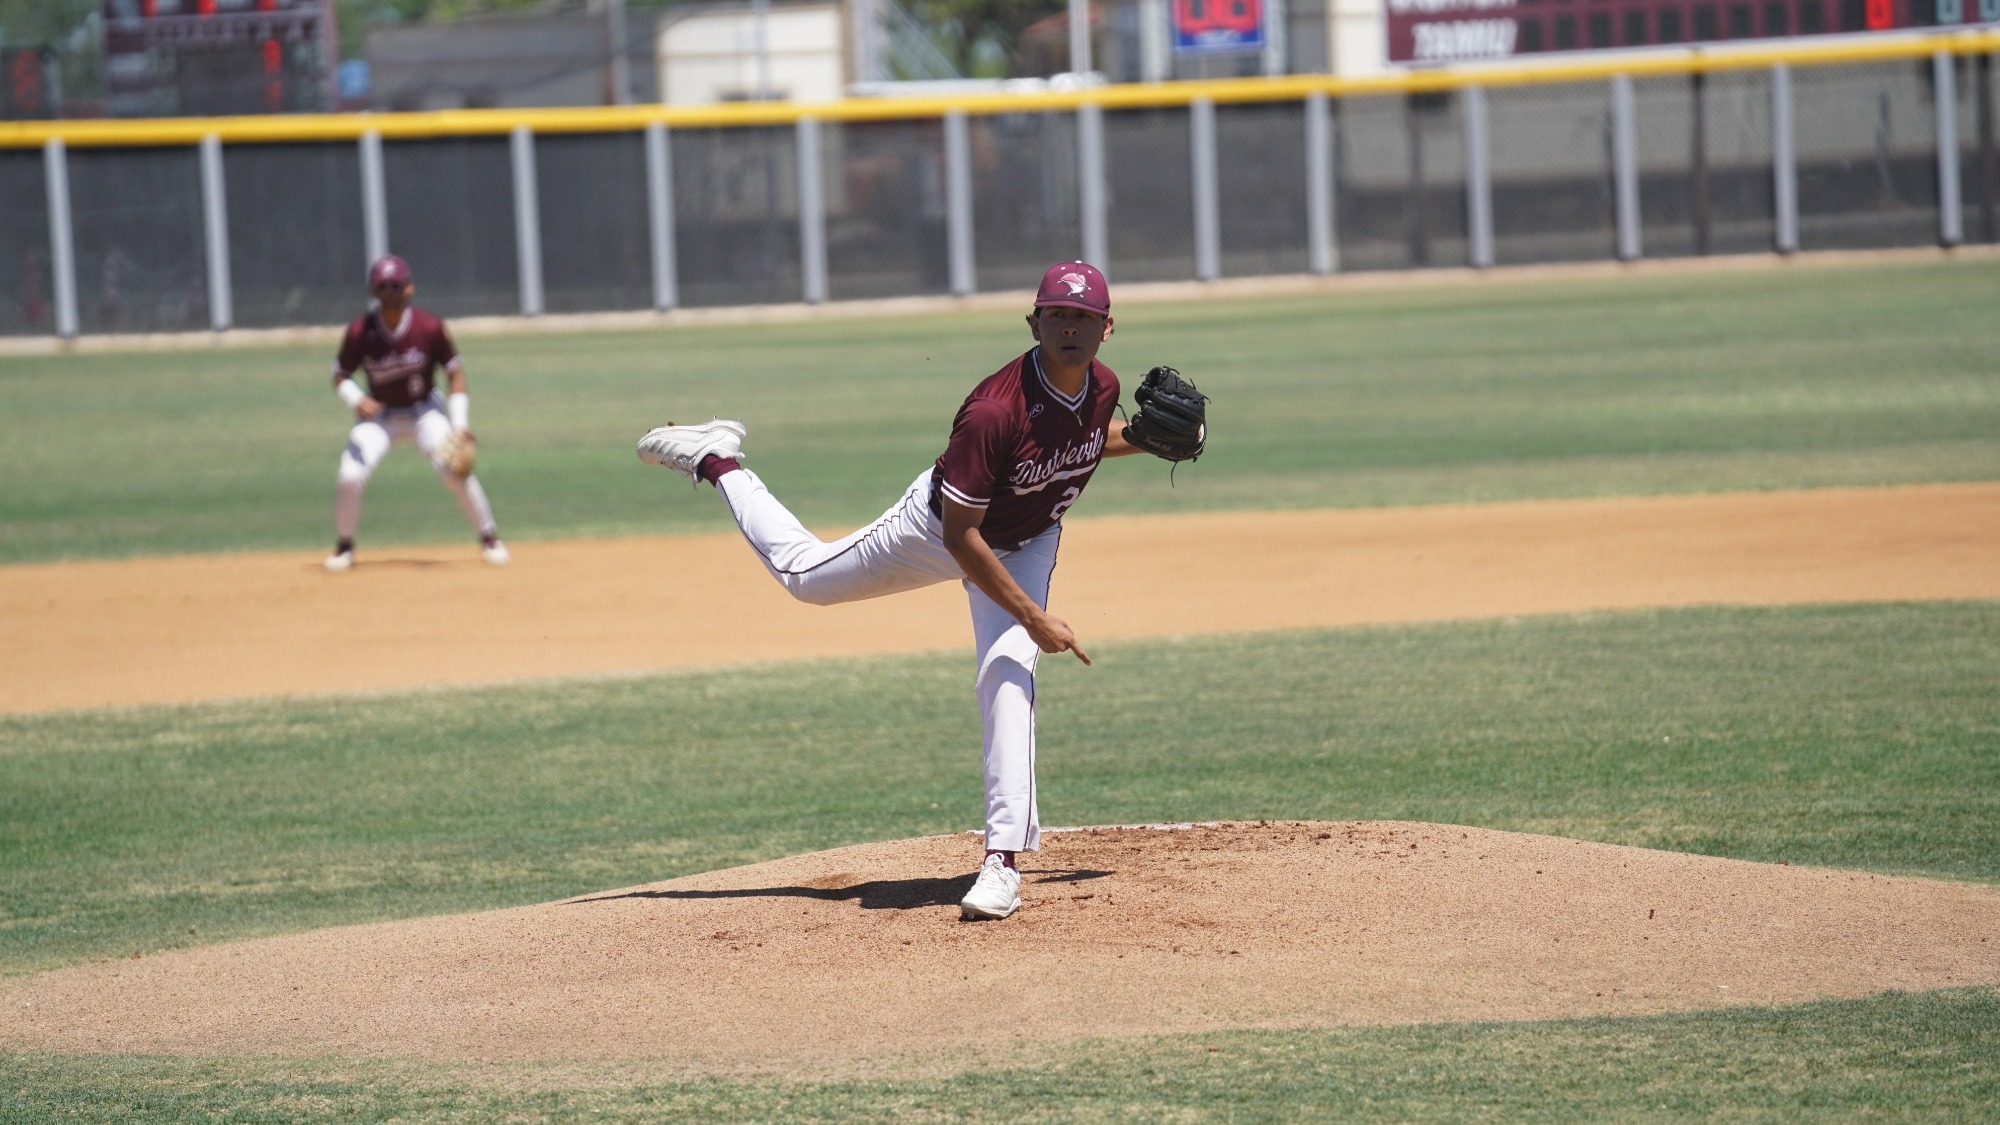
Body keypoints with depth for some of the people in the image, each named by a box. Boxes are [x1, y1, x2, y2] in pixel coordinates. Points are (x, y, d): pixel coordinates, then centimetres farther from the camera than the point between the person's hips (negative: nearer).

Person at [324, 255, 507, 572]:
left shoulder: (429, 328, -18)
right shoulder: (360, 332, -16)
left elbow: (455, 371, -8)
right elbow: (340, 375, -4)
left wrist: (460, 424, -15)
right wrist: (357, 399, -25)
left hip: (425, 411, -1)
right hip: (379, 413, 1)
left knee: (454, 470, -20)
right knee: (350, 477, -17)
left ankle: (489, 539, -1)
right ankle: (343, 546, 7)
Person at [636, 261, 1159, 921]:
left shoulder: (1102, 387, -19)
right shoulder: (997, 411, -39)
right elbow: (961, 537, -33)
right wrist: (1033, 618, -33)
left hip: (1025, 544, 4)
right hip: (940, 524, -4)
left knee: (1008, 674, -15)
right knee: (804, 573, 16)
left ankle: (1003, 859, -15)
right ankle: (716, 462, 39)